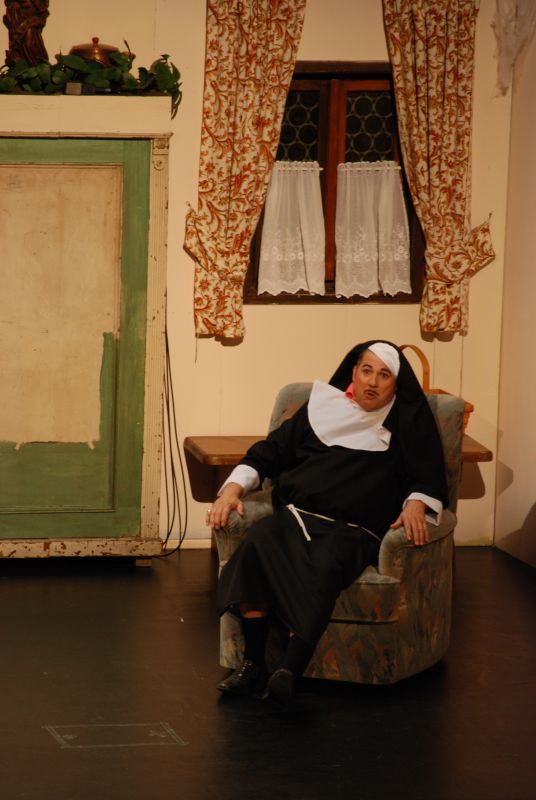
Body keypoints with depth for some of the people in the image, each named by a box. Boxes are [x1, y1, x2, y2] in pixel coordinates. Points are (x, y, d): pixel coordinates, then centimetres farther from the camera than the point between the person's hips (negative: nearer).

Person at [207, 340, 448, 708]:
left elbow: (430, 480, 11)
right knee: (257, 542, -32)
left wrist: (417, 503, -12)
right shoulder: (323, 406, 20)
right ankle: (253, 664, -31)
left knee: (326, 563, -38)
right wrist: (234, 488, 6)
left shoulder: (408, 422, 14)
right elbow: (269, 452, 22)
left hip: (352, 530, -3)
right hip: (296, 515, 3)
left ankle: (290, 670, -52)